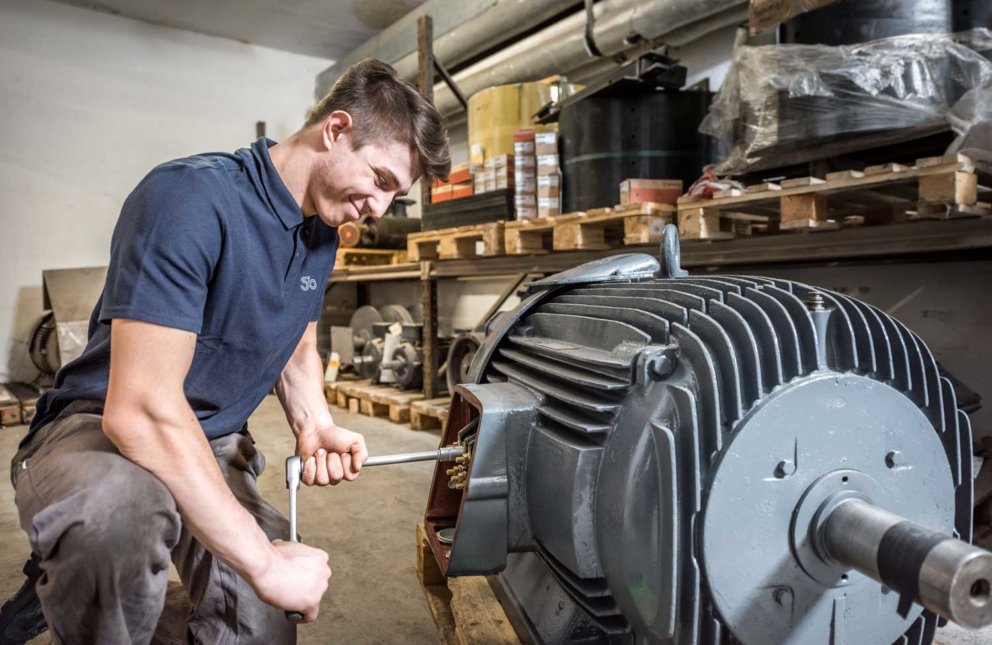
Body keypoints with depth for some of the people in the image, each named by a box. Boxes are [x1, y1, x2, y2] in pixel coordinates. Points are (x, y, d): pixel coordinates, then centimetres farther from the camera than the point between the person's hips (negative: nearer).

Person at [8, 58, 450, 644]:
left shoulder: (322, 233, 1)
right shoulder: (193, 197, -26)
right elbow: (140, 409, -32)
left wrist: (314, 422, -8)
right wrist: (265, 561, -29)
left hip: (212, 448, 6)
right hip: (99, 431, -5)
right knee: (120, 508, -39)